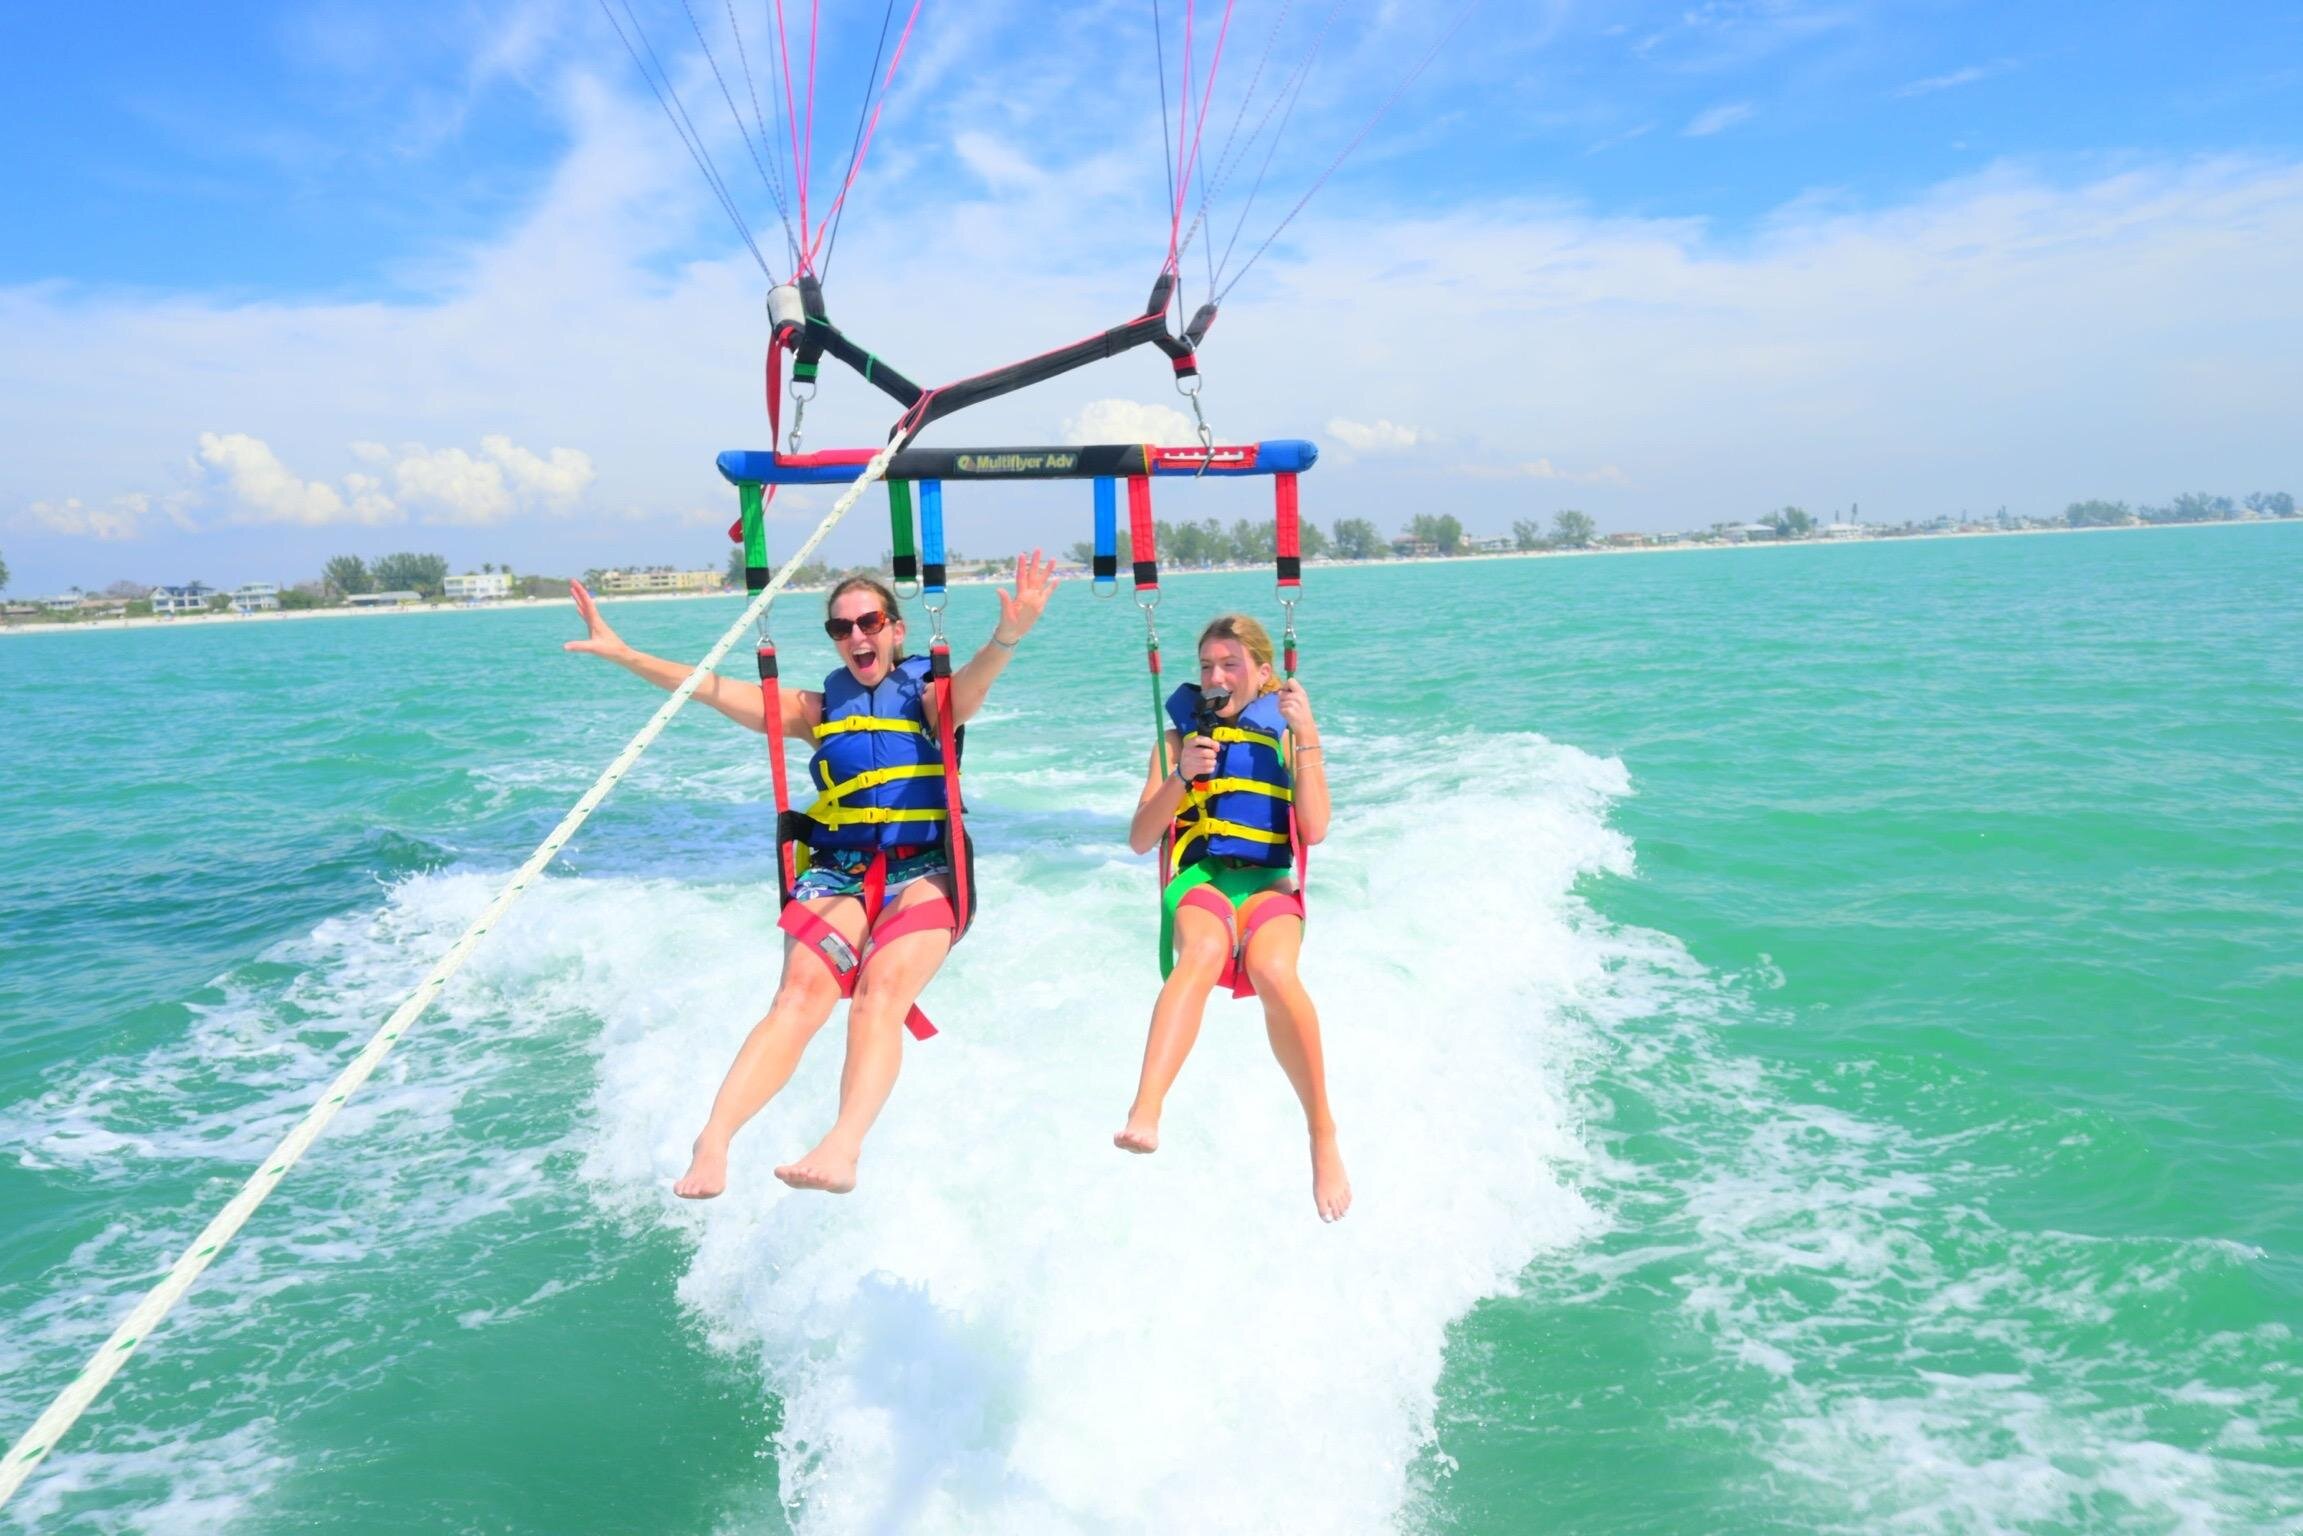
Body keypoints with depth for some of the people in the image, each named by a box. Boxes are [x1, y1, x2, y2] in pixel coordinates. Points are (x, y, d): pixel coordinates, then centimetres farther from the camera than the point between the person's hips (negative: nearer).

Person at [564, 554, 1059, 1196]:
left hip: (921, 871, -2)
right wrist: (621, 652, 2)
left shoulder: (928, 697, 8)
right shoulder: (819, 709, 17)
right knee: (802, 992, -24)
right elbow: (717, 690, 11)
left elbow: (970, 685, -16)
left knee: (880, 992, -28)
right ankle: (712, 1143, -39)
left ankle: (843, 1148, -46)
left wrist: (1007, 637, -39)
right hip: (836, 872, 2)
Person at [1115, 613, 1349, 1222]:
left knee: (1273, 969, -36)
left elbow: (1314, 830, 1)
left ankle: (1323, 1137, -23)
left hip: (1269, 880, 0)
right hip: (1199, 877, 0)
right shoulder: (1181, 734, 18)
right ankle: (1144, 1115, -55)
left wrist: (1306, 737, -4)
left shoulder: (1287, 733, 17)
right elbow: (1139, 840, 8)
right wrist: (1182, 776, -7)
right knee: (1202, 954, -38)